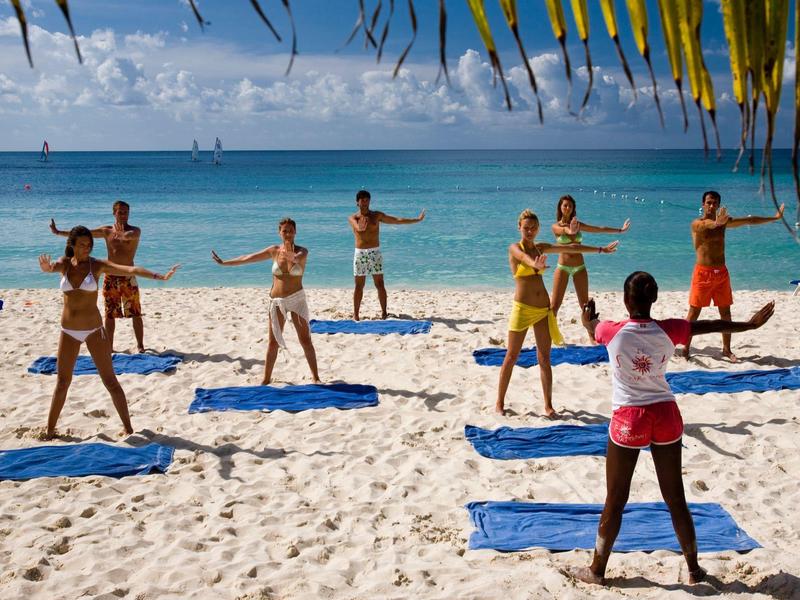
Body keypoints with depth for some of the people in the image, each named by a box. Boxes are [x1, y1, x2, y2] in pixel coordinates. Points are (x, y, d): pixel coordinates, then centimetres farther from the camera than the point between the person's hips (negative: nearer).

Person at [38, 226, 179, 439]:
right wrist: (46, 268, -49)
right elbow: (51, 267, -23)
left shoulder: (97, 265, -7)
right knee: (62, 382, 10)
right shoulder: (64, 263, 0)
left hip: (94, 330, -2)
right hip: (68, 332, 2)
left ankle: (128, 428, 7)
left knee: (110, 380, 0)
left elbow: (130, 270, -18)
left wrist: (159, 276, -32)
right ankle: (49, 430, 21)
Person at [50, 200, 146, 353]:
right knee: (109, 314, 7)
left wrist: (119, 232, -19)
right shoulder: (107, 230, 7)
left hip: (128, 278, -3)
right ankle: (109, 346, 16)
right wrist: (58, 232, 6)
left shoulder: (135, 231, -4)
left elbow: (128, 236, -32)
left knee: (136, 314, -2)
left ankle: (140, 345, 5)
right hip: (110, 278, 3)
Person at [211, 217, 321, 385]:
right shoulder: (274, 250, 0)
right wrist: (224, 262, 9)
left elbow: (299, 258, -33)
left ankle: (315, 377, 9)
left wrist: (292, 257, -54)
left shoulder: (302, 251, -7)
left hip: (297, 299, -2)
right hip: (277, 301, 2)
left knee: (305, 340, -1)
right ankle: (266, 379, 17)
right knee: (273, 342, 7)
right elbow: (248, 258, 6)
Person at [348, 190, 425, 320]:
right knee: (359, 286, 2)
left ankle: (384, 312, 6)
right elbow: (358, 228, -20)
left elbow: (397, 220, 5)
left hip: (375, 252, 1)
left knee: (380, 284, -1)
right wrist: (361, 227, -40)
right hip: (360, 253, -1)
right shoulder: (353, 218, 2)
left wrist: (417, 219, 3)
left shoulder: (376, 215, 5)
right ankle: (355, 314, 9)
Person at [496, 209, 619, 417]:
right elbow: (524, 257, -32)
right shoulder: (515, 248, -7)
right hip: (522, 308, -5)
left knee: (545, 359, 6)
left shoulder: (540, 247, 10)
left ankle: (548, 405, 13)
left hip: (543, 309, 5)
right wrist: (535, 265, -56)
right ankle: (500, 402, 12)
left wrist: (601, 249, 21)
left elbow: (571, 248, 19)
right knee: (511, 357, 1)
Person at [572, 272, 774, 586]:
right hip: (665, 416, 3)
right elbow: (712, 325, 10)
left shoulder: (613, 332, -13)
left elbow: (589, 323, 11)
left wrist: (588, 309, 36)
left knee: (615, 501, 9)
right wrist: (751, 324, 27)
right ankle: (694, 569, 28)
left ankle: (597, 569, 20)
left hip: (628, 419, -2)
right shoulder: (669, 330, -6)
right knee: (675, 499, 15)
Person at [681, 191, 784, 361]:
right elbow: (709, 224, -30)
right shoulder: (697, 224, -7)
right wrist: (717, 222, -53)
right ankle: (685, 349, 1)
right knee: (694, 312, -4)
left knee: (725, 312, 9)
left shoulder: (723, 222, 10)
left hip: (721, 273, 5)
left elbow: (749, 221, 15)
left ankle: (726, 349, 20)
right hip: (703, 273, -5)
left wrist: (775, 217, 16)